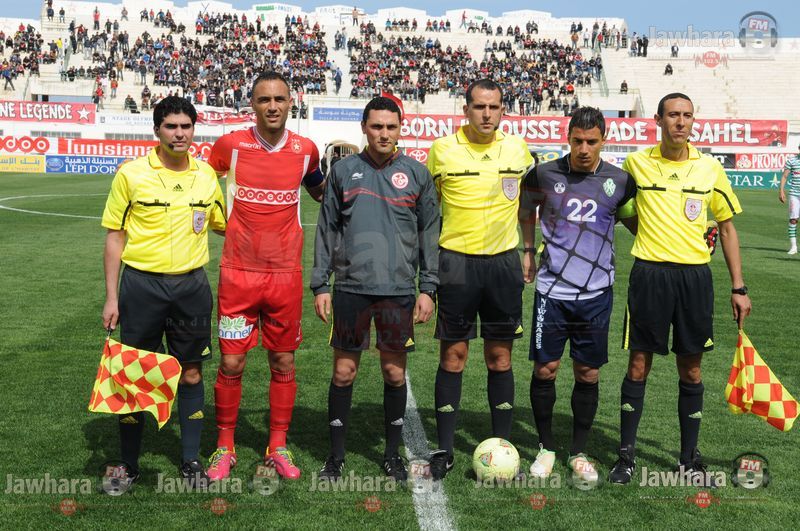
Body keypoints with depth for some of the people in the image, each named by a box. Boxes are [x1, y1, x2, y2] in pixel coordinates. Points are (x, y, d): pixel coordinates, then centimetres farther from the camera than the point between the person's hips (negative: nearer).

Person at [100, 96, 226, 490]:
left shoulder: (207, 175, 5)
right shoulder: (131, 174, -4)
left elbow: (223, 226, 20)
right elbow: (114, 237, 0)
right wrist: (111, 297, -3)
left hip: (192, 285, 3)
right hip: (141, 284, -2)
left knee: (191, 372, 8)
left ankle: (191, 461, 20)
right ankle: (128, 464, 18)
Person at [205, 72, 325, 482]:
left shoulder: (305, 150, 3)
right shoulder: (230, 145, -3)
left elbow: (319, 192, 23)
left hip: (286, 274, 2)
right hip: (238, 274, -2)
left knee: (283, 362, 8)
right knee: (231, 362, 2)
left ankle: (278, 448, 21)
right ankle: (225, 448, 18)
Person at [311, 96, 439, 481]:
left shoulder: (416, 173, 6)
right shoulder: (344, 171, 7)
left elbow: (430, 233, 7)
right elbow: (327, 230, 8)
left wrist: (428, 288, 0)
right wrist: (320, 284, 2)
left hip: (399, 290, 0)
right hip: (350, 288, 0)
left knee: (395, 373, 6)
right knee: (343, 371, 3)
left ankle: (392, 453, 22)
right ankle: (336, 456, 17)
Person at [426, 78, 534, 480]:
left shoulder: (517, 149, 4)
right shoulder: (442, 150, -3)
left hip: (503, 262, 2)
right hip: (457, 262, -2)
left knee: (500, 358, 6)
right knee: (452, 357, 1)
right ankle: (444, 450, 10)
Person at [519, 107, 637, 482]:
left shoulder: (619, 181, 0)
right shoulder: (544, 174, -2)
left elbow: (636, 224, 15)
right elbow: (526, 209, 18)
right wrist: (529, 250, 13)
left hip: (595, 293, 1)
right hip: (551, 289, -1)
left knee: (588, 374, 6)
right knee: (545, 368, 1)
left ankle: (579, 452, 21)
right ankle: (546, 447, 20)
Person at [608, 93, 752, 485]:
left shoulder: (710, 168, 4)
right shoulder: (636, 163, 1)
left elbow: (727, 228, 10)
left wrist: (738, 288, 6)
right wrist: (647, 231, 6)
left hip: (695, 275, 1)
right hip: (649, 273, -1)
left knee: (691, 369, 7)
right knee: (638, 365, 2)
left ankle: (689, 459, 20)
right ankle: (626, 455, 14)